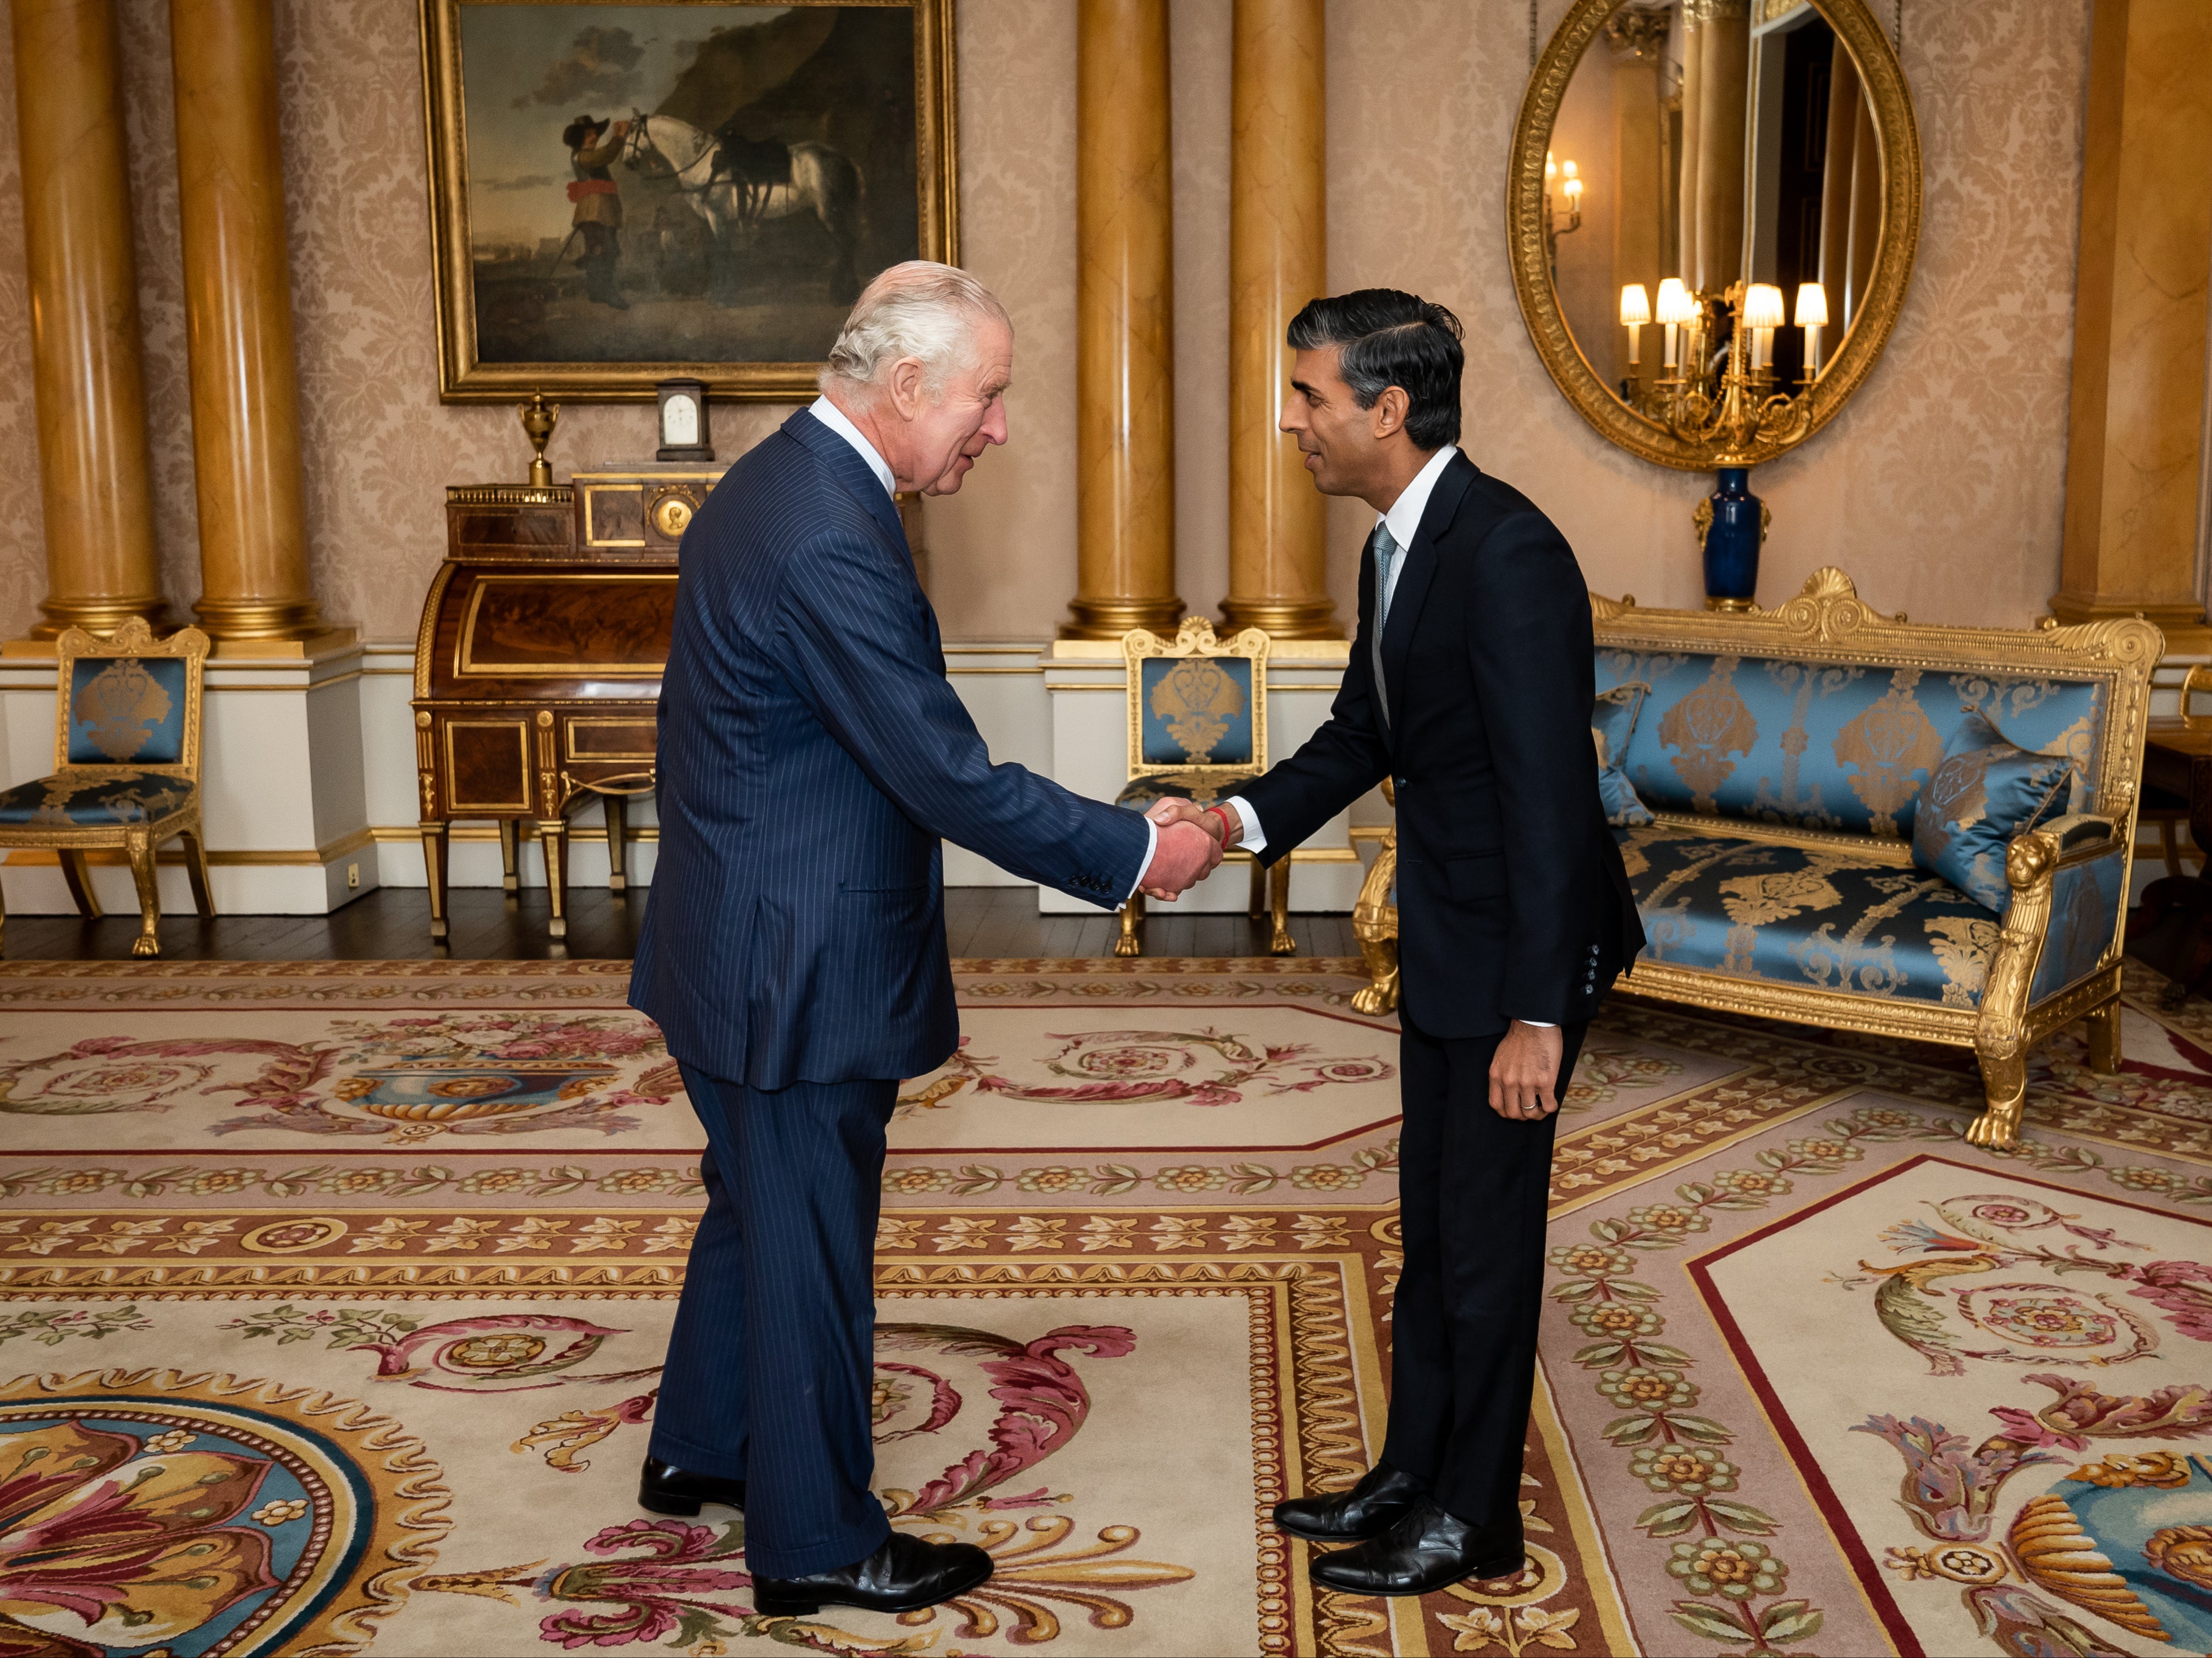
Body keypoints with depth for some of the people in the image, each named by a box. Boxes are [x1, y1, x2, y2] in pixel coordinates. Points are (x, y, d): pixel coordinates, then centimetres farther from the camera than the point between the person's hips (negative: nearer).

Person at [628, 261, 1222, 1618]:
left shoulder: (771, 484, 7)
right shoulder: (831, 542, -26)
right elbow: (951, 779, -26)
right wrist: (1135, 854, -16)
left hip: (740, 944, 10)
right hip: (800, 970, -10)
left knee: (759, 1208, 25)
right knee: (812, 1251, 6)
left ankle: (700, 1450, 44)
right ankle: (817, 1542, 24)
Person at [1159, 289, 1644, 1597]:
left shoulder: (1506, 552, -24)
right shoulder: (1397, 547, 7)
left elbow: (1549, 790, -26)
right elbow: (1364, 736, 15)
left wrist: (1538, 1012, -27)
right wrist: (1244, 819, -2)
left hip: (1521, 948, -9)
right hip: (1446, 942, 9)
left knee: (1485, 1234, 5)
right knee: (1431, 1220, 19)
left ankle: (1472, 1519, 23)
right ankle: (1414, 1474, 35)